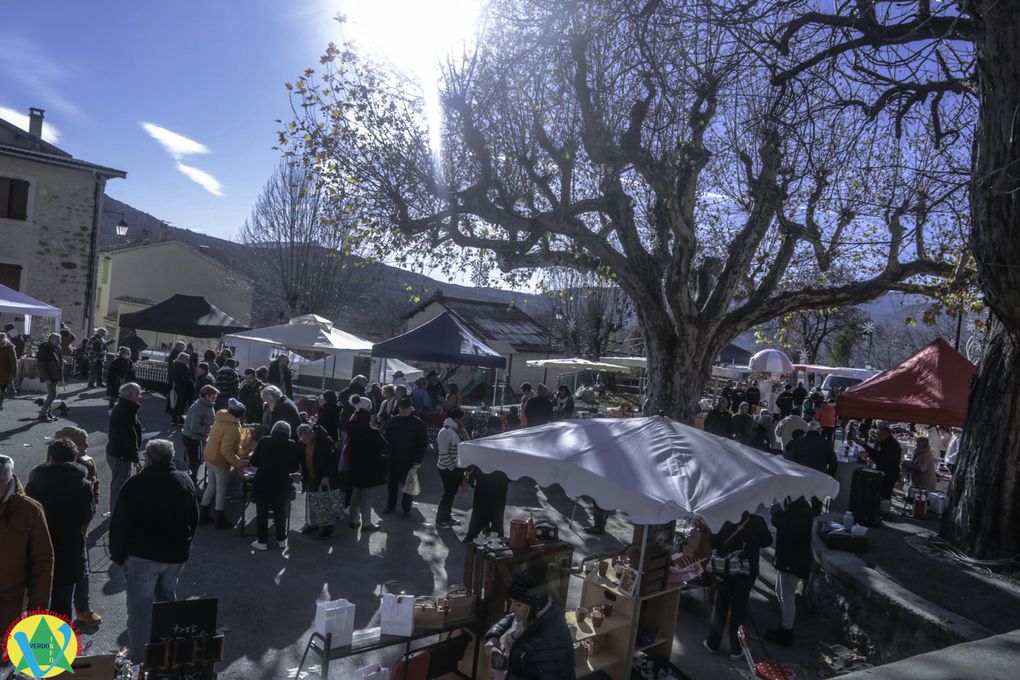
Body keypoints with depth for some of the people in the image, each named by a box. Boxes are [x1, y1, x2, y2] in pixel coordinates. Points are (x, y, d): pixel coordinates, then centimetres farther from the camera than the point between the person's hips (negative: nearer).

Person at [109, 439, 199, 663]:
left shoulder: (136, 484, -14)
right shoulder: (186, 481, 3)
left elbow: (119, 524, -12)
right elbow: (194, 519, 11)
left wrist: (118, 555, 0)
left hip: (143, 554, -5)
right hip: (177, 555, 5)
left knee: (141, 606, 6)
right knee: (167, 598, 23)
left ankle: (141, 659, 9)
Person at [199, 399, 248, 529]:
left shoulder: (221, 420, 2)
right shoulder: (232, 428, -27)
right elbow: (226, 451, -30)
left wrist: (241, 454, 9)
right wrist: (239, 463, -23)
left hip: (210, 458, 9)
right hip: (220, 462, -9)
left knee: (211, 487, 23)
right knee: (221, 491, 7)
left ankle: (203, 515, 34)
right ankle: (220, 521, 20)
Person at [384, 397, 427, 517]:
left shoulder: (418, 423, -9)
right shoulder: (394, 420, 2)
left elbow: (422, 443, -9)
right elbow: (387, 437, 8)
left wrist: (418, 460, -13)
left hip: (409, 461, -4)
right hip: (393, 458, 4)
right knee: (392, 483, 14)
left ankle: (406, 508, 21)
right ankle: (390, 506, 29)